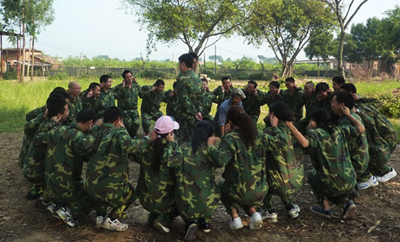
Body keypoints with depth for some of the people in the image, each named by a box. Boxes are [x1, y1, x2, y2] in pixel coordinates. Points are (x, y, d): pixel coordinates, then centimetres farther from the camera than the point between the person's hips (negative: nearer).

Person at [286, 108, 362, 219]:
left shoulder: (315, 133, -8)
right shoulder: (339, 131, 7)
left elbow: (304, 143, -30)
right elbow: (361, 128, 17)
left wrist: (290, 126, -22)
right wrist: (348, 114, 28)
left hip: (332, 184, -6)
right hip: (350, 183, 6)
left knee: (311, 174, 26)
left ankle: (326, 208, 18)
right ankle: (347, 202, 13)